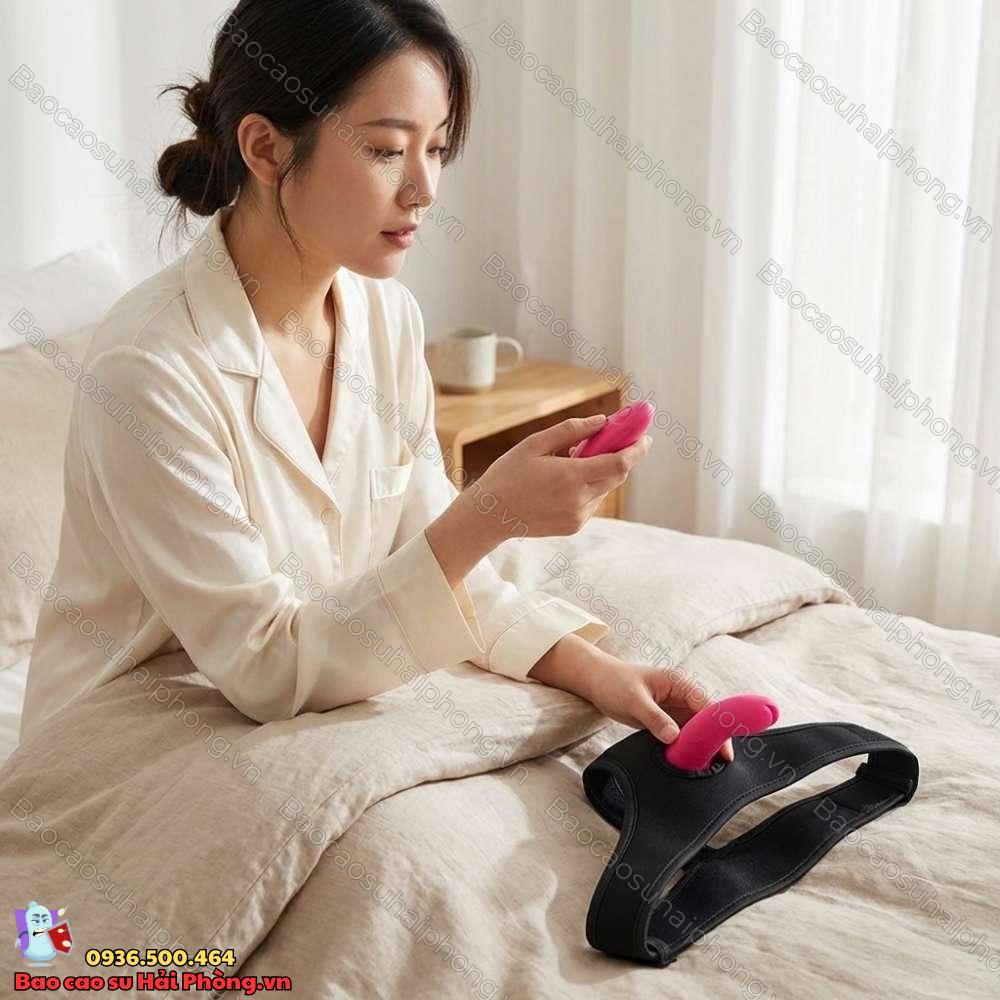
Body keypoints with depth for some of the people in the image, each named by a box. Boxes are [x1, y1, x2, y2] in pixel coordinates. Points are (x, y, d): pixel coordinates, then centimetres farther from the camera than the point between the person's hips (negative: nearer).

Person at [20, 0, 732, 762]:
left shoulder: (389, 315, -4)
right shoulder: (149, 369, -25)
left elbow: (430, 560, 1)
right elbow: (270, 669, -24)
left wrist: (593, 668, -14)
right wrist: (490, 515, -33)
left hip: (312, 723, 6)